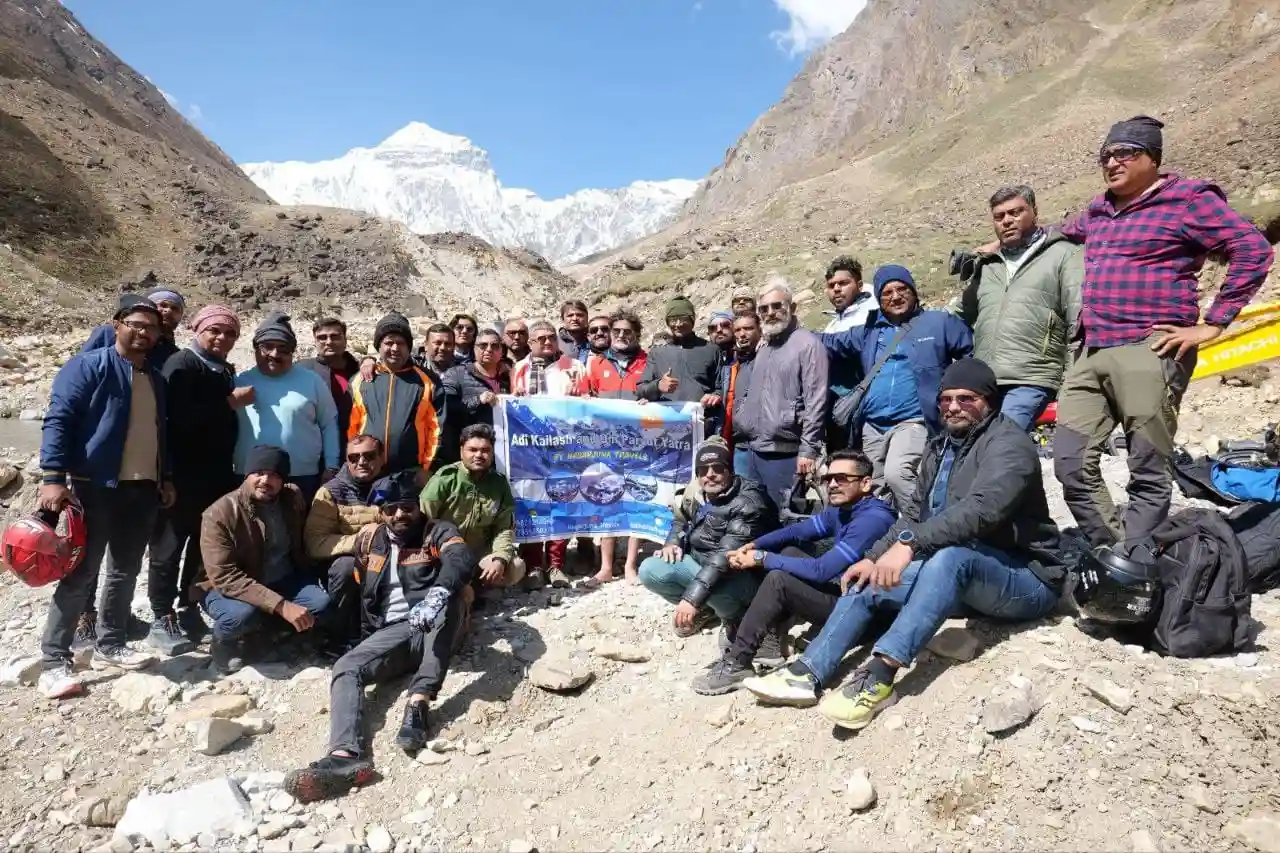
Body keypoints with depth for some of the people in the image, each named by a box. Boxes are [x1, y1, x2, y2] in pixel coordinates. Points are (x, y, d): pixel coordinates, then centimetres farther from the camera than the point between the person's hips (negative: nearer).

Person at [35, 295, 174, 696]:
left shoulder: (156, 378, 15)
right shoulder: (87, 366, -6)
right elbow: (58, 420, -13)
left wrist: (166, 478, 17)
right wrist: (53, 477, -21)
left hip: (143, 489, 7)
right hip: (95, 487, -6)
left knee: (125, 572, 12)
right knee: (80, 574, -4)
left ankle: (110, 646, 24)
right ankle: (54, 661, 4)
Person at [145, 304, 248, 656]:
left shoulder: (225, 371, 16)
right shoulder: (181, 364, -8)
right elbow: (179, 416, -23)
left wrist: (229, 467, 10)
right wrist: (229, 403, -17)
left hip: (216, 476, 8)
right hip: (181, 475, -7)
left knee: (204, 546, 13)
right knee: (170, 547, 0)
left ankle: (188, 610, 26)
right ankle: (161, 621, 8)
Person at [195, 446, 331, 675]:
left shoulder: (294, 497, -7)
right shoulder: (219, 514, -22)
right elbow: (225, 577, -29)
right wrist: (281, 605, -36)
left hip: (284, 580, 4)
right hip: (229, 588, -4)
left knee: (322, 602, -23)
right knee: (244, 613, -37)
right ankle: (223, 641, -1)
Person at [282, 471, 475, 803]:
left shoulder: (438, 532, 0)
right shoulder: (369, 539, 14)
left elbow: (462, 560, -22)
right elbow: (359, 591, 22)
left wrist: (438, 594, -43)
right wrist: (362, 636, 11)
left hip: (434, 630, -4)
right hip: (392, 632, 4)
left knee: (446, 596, -36)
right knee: (346, 668, -22)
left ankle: (418, 703, -42)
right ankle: (345, 755, -46)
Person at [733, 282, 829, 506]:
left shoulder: (807, 344, -8)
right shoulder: (763, 348, 19)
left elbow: (816, 401, -15)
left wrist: (808, 449, -18)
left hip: (785, 453, -8)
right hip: (754, 451, 8)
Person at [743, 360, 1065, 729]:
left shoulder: (1009, 444, -14)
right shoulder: (941, 448, 12)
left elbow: (981, 509, -32)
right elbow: (916, 515, 12)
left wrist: (909, 544, -41)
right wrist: (874, 557, -3)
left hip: (1025, 579, -8)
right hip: (956, 575, 8)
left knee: (952, 555, -38)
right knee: (868, 581, -5)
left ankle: (880, 674, -44)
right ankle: (807, 673, -17)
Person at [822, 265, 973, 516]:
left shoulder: (939, 322, 6)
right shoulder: (869, 331, 17)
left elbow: (975, 351, 7)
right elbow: (829, 344, 21)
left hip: (913, 420, -5)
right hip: (872, 425, 5)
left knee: (897, 473, -28)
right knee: (876, 490, 9)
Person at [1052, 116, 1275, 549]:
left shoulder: (1187, 199, 2)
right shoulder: (1098, 210, 21)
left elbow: (1254, 250, -3)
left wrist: (1212, 324, -7)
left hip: (1147, 351, -6)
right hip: (1088, 354, 7)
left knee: (1147, 474, -2)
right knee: (1071, 465, 1)